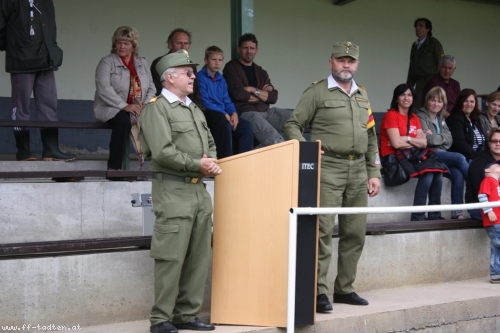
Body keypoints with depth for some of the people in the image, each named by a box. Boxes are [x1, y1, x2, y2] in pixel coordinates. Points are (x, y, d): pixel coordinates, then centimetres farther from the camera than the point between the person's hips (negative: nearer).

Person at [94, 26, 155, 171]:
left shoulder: (142, 63, 18)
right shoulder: (107, 62, 2)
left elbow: (151, 88, 15)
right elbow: (104, 89, -12)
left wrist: (146, 105, -7)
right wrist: (125, 106, -21)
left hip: (139, 110, 4)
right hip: (111, 109, -4)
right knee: (123, 119, -38)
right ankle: (113, 167, -32)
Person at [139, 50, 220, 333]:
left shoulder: (194, 109, 20)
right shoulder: (157, 108, -6)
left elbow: (211, 144, 25)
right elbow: (163, 152, -17)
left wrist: (213, 163, 4)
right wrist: (197, 164, -12)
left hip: (200, 190, 8)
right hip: (173, 190, -8)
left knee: (199, 257, 8)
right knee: (171, 257, -8)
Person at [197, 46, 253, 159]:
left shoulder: (221, 79, 20)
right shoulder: (201, 77, -5)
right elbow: (204, 102, -13)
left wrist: (234, 113, -3)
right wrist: (224, 114, -17)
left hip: (224, 115, 7)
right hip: (209, 114, -7)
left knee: (246, 126, -15)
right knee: (224, 123, -37)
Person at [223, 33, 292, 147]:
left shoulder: (260, 72, 22)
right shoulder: (231, 68, 5)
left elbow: (273, 97, 10)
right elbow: (238, 93, -10)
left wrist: (254, 90, -5)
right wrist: (262, 94, 4)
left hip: (265, 111, 7)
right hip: (245, 112, -7)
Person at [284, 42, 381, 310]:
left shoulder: (362, 95, 18)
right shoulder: (317, 92, 1)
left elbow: (371, 136, 21)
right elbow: (292, 125, -1)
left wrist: (374, 172, 15)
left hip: (358, 170, 6)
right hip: (328, 169, -6)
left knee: (355, 233, 8)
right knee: (323, 230, -11)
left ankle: (344, 288, 19)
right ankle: (319, 291, -8)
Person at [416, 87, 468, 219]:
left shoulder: (441, 119, 24)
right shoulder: (421, 116, 1)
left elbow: (449, 141, 13)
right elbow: (427, 139, -12)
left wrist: (434, 137, -1)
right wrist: (441, 138, 1)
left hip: (442, 155, 6)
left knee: (458, 174, -24)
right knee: (459, 158, -26)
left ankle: (457, 212, -28)